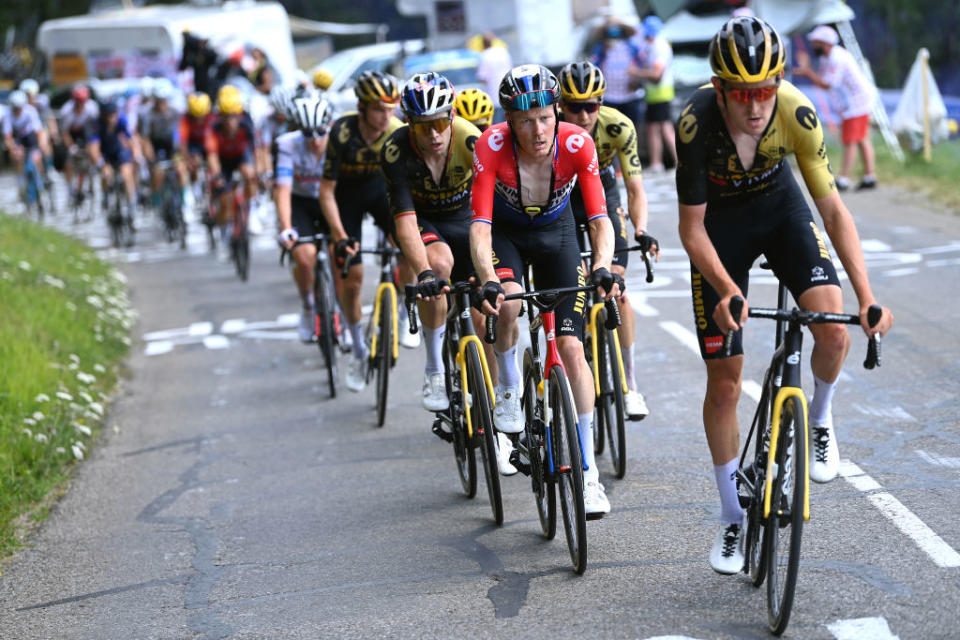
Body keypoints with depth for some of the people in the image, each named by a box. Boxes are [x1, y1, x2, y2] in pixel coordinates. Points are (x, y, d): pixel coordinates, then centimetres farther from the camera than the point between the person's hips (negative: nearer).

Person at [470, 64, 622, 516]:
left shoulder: (577, 145, -28)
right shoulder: (492, 146, -30)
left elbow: (599, 219, -31)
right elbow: (480, 225, -35)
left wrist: (602, 266, -50)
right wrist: (487, 281, -52)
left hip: (555, 233, 1)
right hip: (505, 233, -1)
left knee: (571, 347, -11)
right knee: (507, 304, -34)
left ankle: (588, 473, -5)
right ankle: (508, 390, -3)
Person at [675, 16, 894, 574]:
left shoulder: (797, 114, -29)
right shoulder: (697, 124, -33)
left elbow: (833, 210, -22)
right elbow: (692, 229, -26)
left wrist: (867, 296, -30)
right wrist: (728, 291, -42)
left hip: (779, 204, 1)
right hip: (720, 221, -1)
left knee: (835, 332, -23)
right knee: (724, 380, -2)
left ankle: (820, 420, 10)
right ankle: (733, 521, 13)